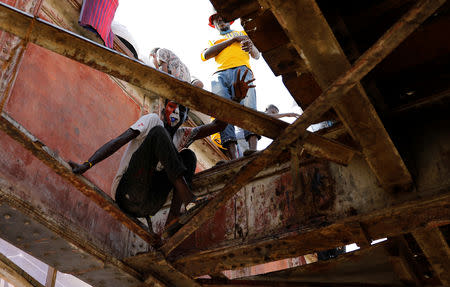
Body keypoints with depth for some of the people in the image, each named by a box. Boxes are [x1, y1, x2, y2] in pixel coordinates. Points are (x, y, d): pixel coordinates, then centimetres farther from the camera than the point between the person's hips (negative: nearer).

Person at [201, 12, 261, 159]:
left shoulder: (242, 33, 36)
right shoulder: (213, 41, 37)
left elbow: (257, 55, 24)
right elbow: (205, 55, 13)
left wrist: (251, 47, -3)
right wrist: (232, 40, 11)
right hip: (219, 74, 1)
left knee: (247, 104, -30)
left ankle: (253, 151, -48)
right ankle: (234, 157, -42)